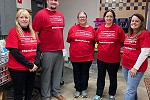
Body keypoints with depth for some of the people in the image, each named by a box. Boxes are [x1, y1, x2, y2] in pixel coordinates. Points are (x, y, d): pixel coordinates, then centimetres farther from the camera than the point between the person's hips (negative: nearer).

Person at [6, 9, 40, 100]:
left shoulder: (33, 32, 8)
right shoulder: (13, 32, -9)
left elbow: (38, 49, 8)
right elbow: (14, 52, -16)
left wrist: (36, 63, -8)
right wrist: (30, 65, -16)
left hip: (32, 68, 5)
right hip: (18, 69, -5)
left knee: (30, 92, 18)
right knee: (19, 93, 11)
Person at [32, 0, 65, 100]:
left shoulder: (61, 15, 12)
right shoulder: (41, 14, -6)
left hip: (60, 51, 6)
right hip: (47, 51, -5)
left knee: (58, 73, 15)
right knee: (46, 75, 6)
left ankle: (56, 92, 33)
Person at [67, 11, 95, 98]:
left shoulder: (91, 29, 2)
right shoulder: (73, 28, 0)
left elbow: (94, 42, 6)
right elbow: (69, 40, 6)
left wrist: (88, 48, 1)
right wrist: (76, 46, 5)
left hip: (87, 56, 0)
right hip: (75, 56, 0)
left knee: (85, 73, 12)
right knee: (77, 73, 11)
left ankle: (84, 89, 28)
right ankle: (78, 89, 27)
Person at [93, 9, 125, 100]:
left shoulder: (118, 29, -8)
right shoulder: (99, 29, 2)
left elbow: (122, 42, -3)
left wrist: (114, 47, -4)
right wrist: (103, 47, 4)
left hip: (114, 58, -2)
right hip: (101, 58, 3)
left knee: (113, 77, 15)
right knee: (100, 77, 14)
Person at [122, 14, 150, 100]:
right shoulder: (129, 34, 10)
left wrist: (135, 67, -17)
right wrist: (124, 62, 12)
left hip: (136, 67, -7)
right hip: (125, 65, 7)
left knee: (130, 91, 0)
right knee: (132, 88, 20)